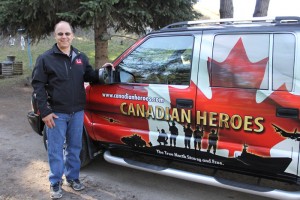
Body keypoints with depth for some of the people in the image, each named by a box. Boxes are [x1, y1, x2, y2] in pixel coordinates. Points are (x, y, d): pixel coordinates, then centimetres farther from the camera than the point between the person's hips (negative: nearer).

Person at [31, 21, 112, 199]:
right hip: (56, 113, -4)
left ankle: (72, 178, 31)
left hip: (77, 112, 4)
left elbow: (90, 77, 20)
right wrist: (44, 111, -13)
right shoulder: (46, 58, -4)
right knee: (56, 149, 4)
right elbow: (38, 85, -6)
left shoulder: (81, 57, 9)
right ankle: (56, 183, 19)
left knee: (74, 147, 14)